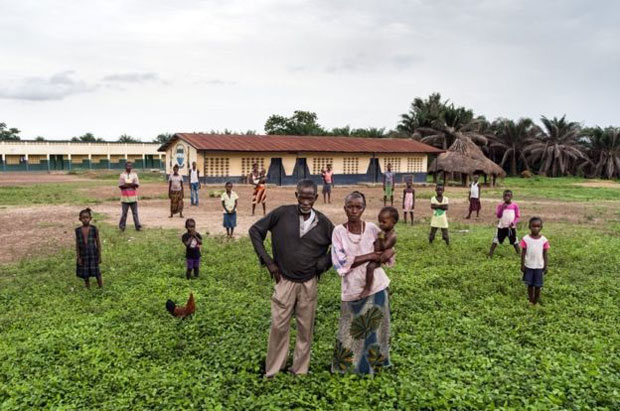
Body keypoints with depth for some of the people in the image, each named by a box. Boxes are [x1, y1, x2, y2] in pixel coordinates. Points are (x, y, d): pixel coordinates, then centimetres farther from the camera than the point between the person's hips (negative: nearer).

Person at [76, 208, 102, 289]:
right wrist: (78, 257, -1)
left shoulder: (94, 229, -6)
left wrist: (99, 256, -2)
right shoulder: (78, 230, -1)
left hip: (93, 254, -2)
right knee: (85, 274, 11)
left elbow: (98, 243, -1)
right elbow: (77, 245, 3)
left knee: (97, 273, 0)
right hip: (83, 255, 2)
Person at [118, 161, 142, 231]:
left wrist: (127, 185, -14)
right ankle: (122, 226, 15)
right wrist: (131, 185, -14)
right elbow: (120, 185, -5)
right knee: (124, 213, 4)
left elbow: (137, 184, -2)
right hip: (125, 197, -1)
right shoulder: (122, 175, 5)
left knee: (135, 213, 2)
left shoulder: (134, 175, 9)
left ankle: (138, 226, 3)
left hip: (133, 197, 1)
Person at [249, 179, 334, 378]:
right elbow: (255, 230, -3)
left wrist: (324, 264, 0)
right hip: (284, 280, -1)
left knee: (306, 328, 12)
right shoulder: (282, 214, -10)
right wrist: (268, 261, -6)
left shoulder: (323, 222, -5)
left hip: (309, 283, 2)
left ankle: (300, 370, 29)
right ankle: (272, 372, 20)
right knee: (278, 327, 4)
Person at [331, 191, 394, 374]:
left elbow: (389, 248, 9)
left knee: (375, 326, 13)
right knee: (352, 329, 10)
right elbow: (341, 262, -15)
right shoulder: (339, 231, -9)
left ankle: (373, 362, 34)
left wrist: (387, 253, -15)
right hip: (352, 288, -2)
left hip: (376, 286, 2)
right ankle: (346, 364, 32)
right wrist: (369, 256, -17)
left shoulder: (372, 229, -3)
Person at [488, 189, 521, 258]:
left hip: (511, 227, 0)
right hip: (501, 226, 0)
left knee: (515, 242, 9)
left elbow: (518, 216, 0)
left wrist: (514, 222, -16)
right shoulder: (501, 205, -1)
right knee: (496, 240, 2)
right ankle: (490, 254, 9)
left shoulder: (515, 205, -2)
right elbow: (498, 216, -10)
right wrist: (502, 208, -22)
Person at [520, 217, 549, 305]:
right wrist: (522, 265, -4)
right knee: (530, 284, 8)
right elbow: (523, 253, -3)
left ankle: (536, 301, 21)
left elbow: (545, 254, 1)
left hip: (539, 266, 0)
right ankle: (530, 300, 22)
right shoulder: (525, 239, -8)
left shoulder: (544, 240, -6)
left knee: (537, 285, 5)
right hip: (528, 266, 0)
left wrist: (545, 266, 1)